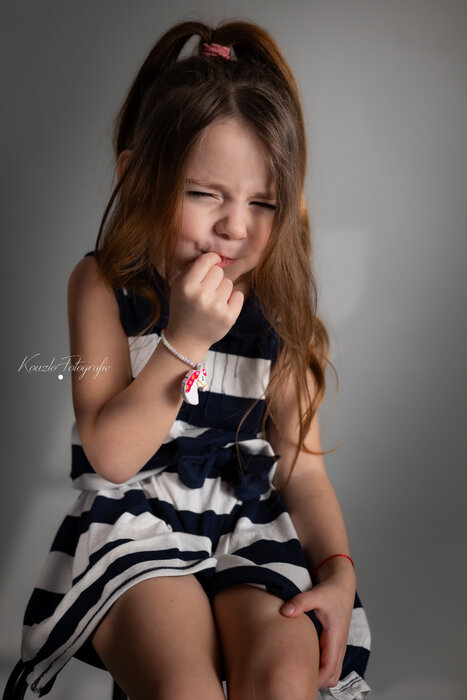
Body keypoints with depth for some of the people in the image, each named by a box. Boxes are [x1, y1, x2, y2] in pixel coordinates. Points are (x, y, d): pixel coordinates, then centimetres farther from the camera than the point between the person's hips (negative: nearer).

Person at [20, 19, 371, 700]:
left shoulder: (279, 310, 1)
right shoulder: (104, 287, -5)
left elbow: (302, 465, 5)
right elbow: (112, 455, -13)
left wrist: (338, 568, -10)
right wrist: (186, 340, -22)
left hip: (250, 530, 3)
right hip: (133, 526, -2)